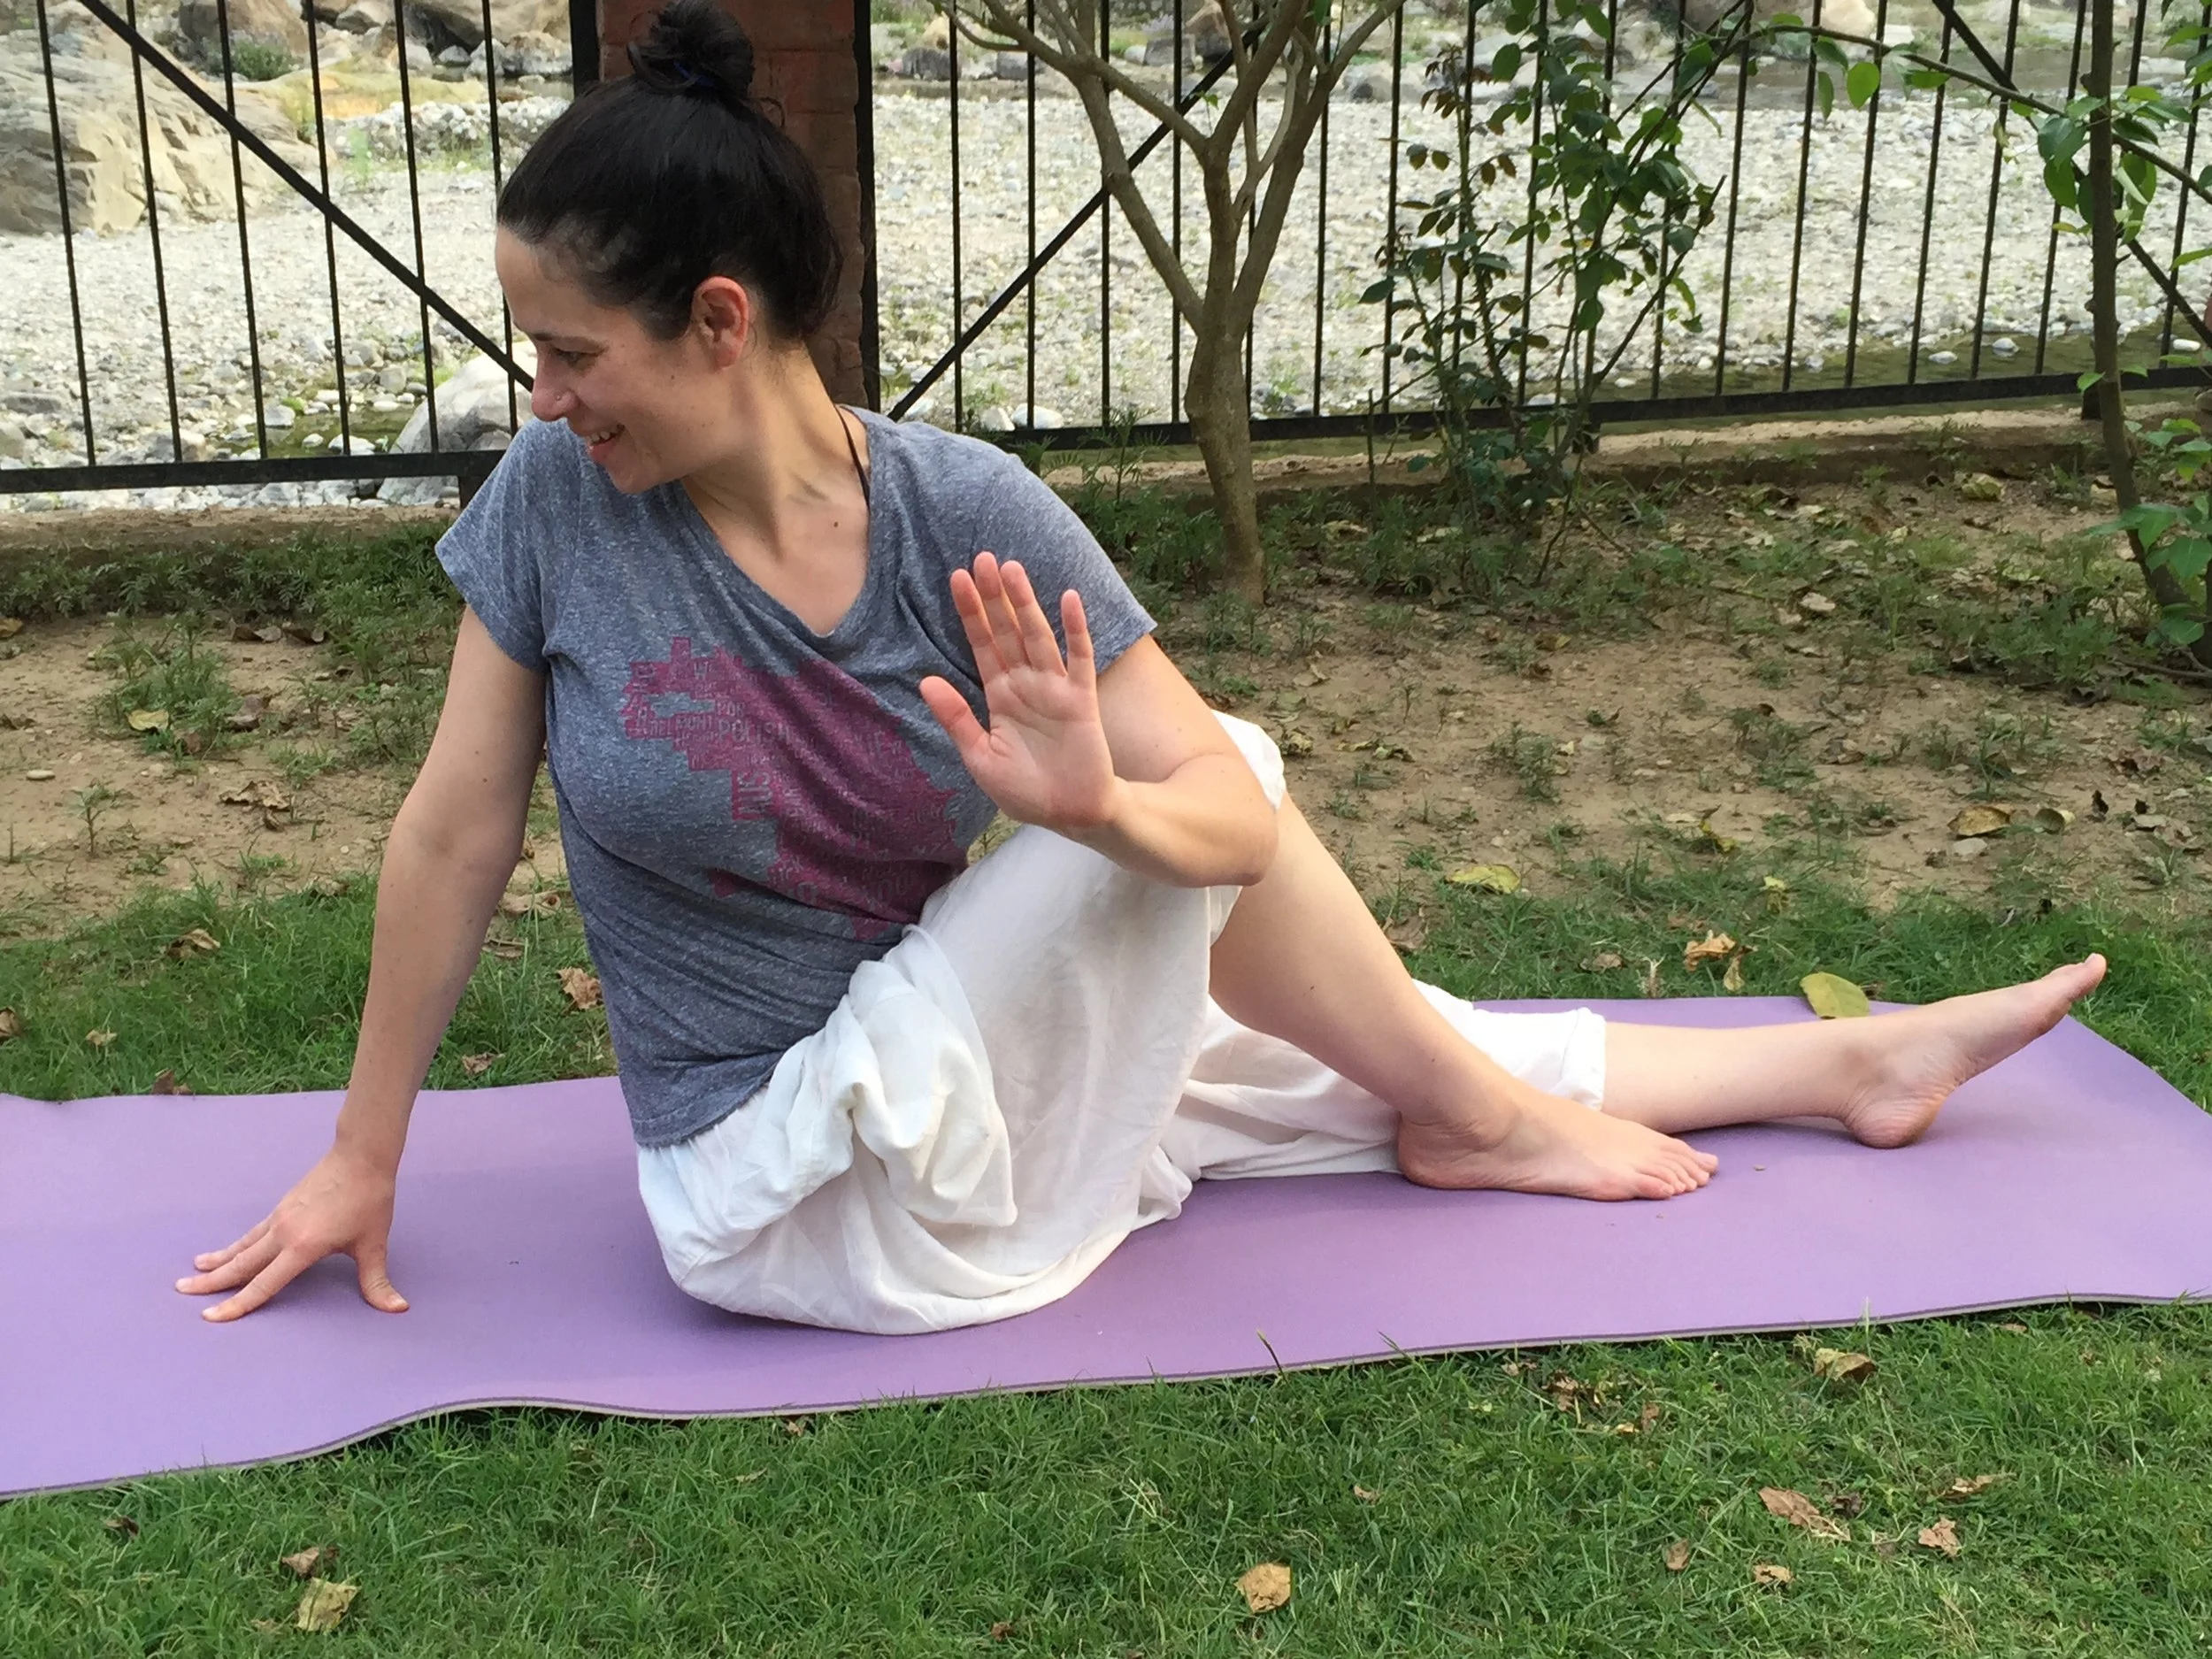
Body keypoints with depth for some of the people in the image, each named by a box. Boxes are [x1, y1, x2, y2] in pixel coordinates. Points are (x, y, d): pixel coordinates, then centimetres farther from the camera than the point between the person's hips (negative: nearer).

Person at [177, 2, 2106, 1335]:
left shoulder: (964, 511, -14)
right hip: (800, 1200, -2)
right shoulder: (555, 506, -15)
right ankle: (1484, 1131, 6)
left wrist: (1097, 805, -40)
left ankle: (1853, 1064, 29)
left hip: (949, 1070, 3)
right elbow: (453, 836, -6)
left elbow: (1223, 819, -16)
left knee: (1397, 1040, 6)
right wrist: (363, 1163, 1)